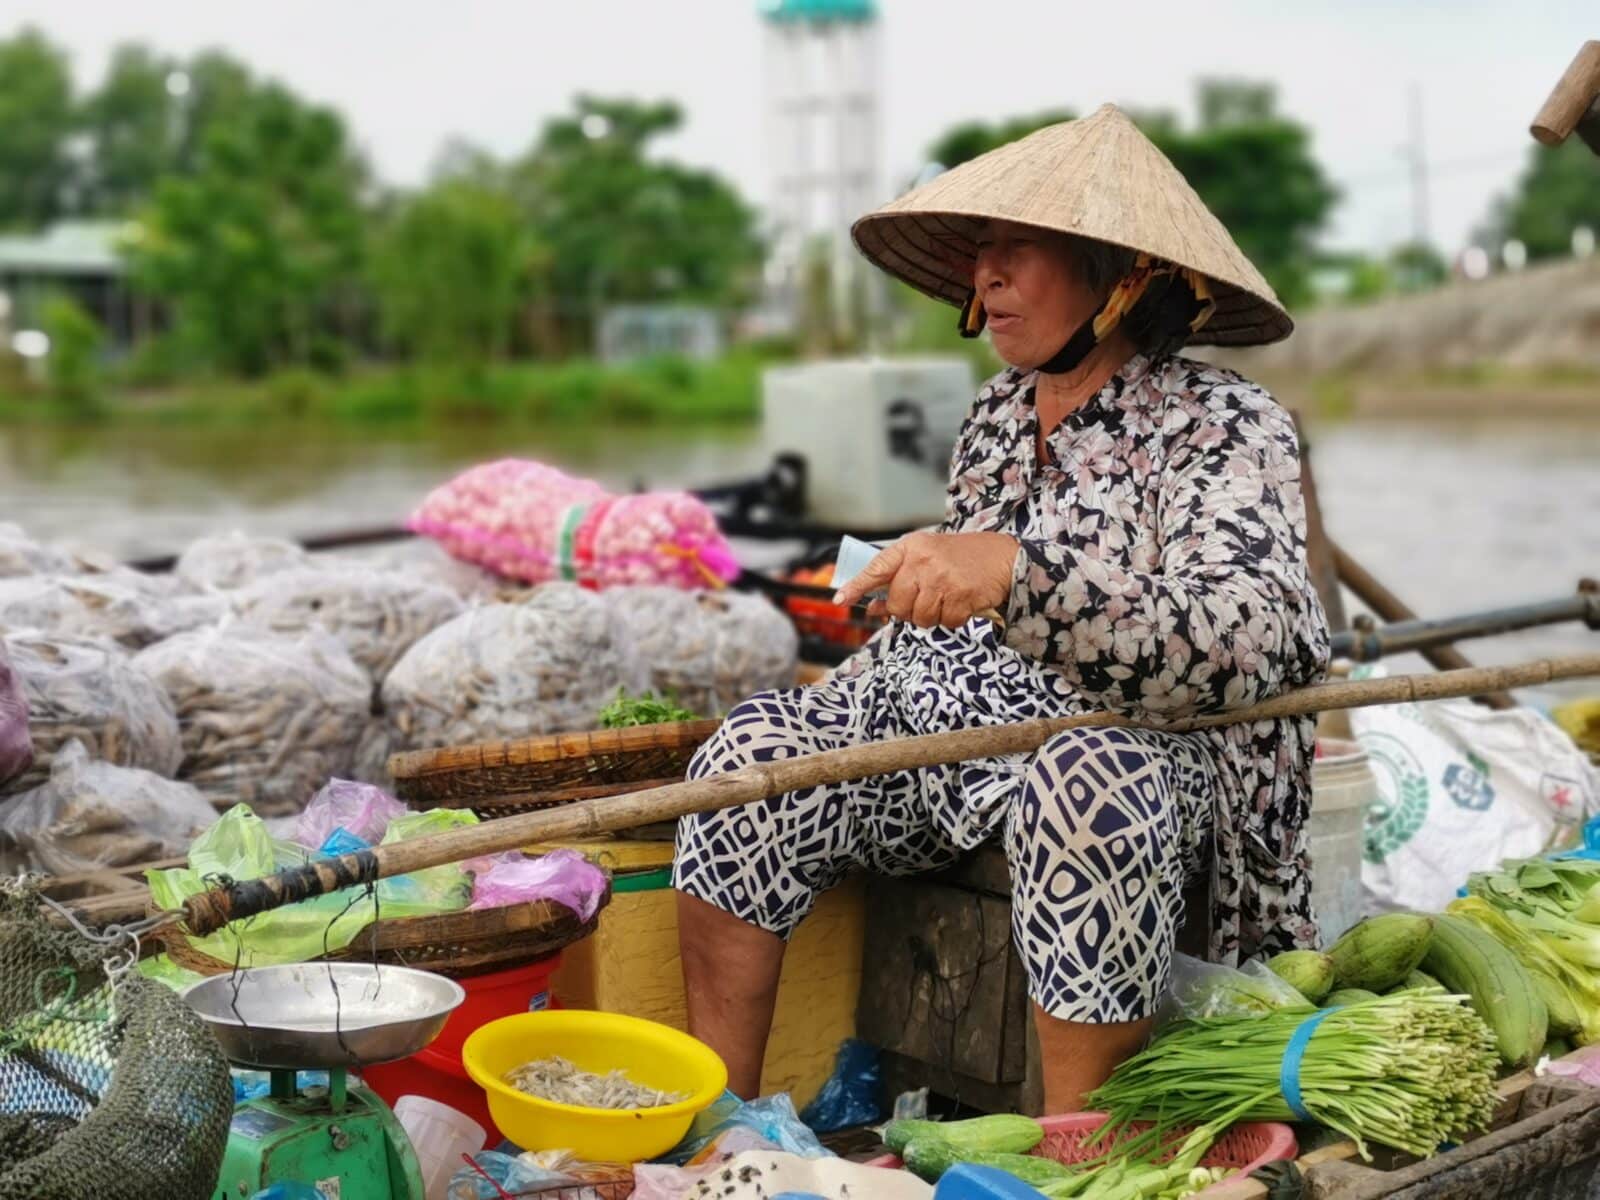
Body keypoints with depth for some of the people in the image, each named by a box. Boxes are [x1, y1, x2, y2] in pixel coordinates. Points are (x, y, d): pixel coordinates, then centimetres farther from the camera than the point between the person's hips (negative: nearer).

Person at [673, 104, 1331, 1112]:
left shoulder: (1227, 427, -8)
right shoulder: (999, 409, 13)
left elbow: (1242, 643, -27)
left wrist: (1018, 572, -39)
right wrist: (840, 696, 14)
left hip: (1146, 741, -6)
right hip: (947, 722, 7)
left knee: (1084, 786, -39)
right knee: (751, 754, -14)